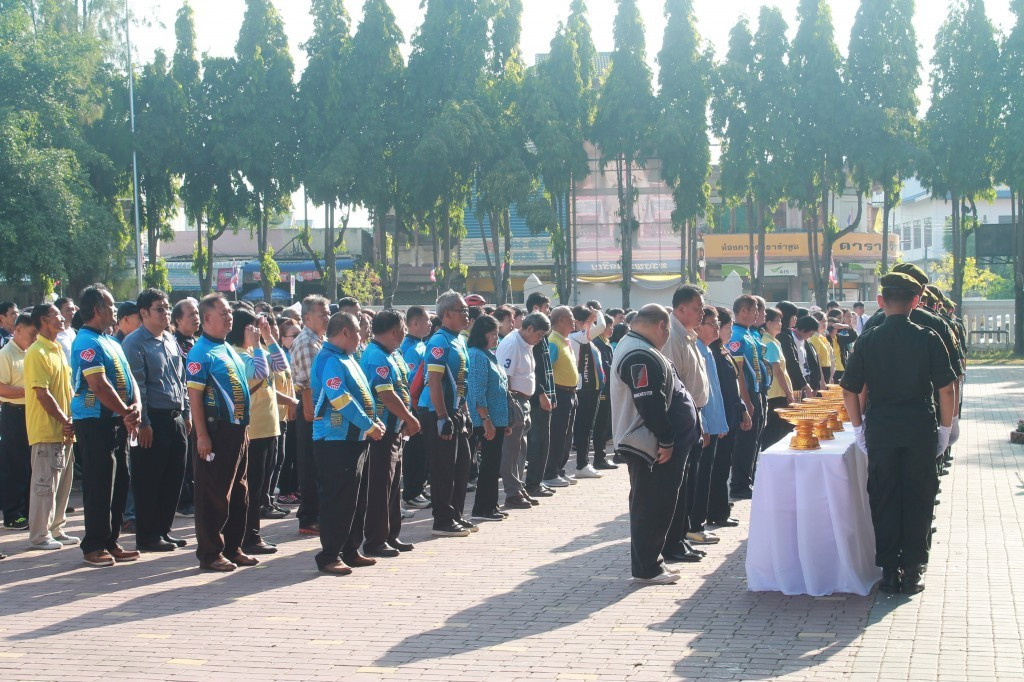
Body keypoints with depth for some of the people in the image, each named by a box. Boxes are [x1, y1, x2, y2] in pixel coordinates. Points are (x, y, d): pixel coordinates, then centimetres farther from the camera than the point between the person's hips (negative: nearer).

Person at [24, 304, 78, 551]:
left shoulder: (58, 350, 15)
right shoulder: (37, 353, -13)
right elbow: (42, 394, -18)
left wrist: (69, 422, 7)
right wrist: (65, 421, -16)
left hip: (64, 430, 9)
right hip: (47, 431, -9)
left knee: (63, 482, 13)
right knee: (45, 483, -4)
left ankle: (56, 530, 22)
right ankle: (39, 536, 2)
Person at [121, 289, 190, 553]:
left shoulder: (171, 340, 16)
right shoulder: (135, 343, -9)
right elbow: (136, 386, -14)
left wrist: (186, 414, 15)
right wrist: (143, 423, -17)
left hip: (175, 419, 8)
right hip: (153, 421, -8)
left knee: (174, 478, 11)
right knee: (149, 481, -1)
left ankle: (163, 530, 21)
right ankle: (147, 537, 6)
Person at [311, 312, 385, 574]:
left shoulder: (347, 359, 17)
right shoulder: (329, 361, -15)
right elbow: (340, 399, -23)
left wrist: (374, 422, 8)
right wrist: (369, 426, -17)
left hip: (355, 439, 10)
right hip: (336, 441, -10)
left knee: (357, 499, 14)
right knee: (337, 500, -7)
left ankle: (350, 551, 22)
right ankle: (329, 556, -3)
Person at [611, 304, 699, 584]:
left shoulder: (633, 346, 16)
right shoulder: (641, 356, -21)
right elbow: (651, 404, -25)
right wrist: (666, 441, -18)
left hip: (652, 443, 11)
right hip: (650, 446, -11)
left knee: (650, 505, 16)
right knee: (651, 505, -4)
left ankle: (647, 562, 23)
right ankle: (646, 568, 2)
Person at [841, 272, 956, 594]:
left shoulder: (868, 340, -1)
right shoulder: (928, 338, -6)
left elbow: (850, 390, 0)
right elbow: (946, 388, -7)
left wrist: (859, 429, 10)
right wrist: (945, 428, 3)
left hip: (880, 430, 1)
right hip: (920, 429, -1)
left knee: (883, 498, 9)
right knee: (918, 498, 8)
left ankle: (889, 570, 10)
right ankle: (912, 570, 8)